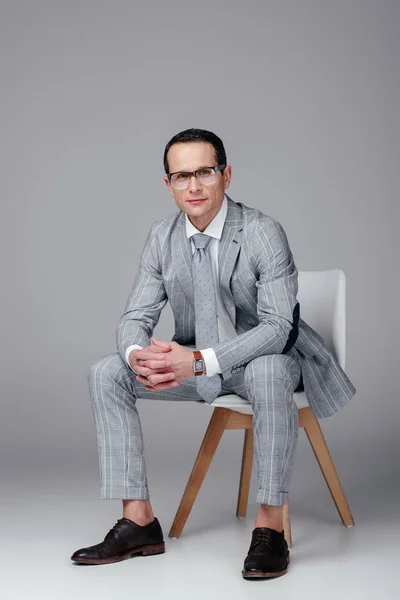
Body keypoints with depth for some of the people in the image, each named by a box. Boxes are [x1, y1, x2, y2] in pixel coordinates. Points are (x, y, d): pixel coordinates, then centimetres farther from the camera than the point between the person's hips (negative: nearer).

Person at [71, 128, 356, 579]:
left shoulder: (262, 232, -20)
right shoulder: (161, 237, -4)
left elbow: (278, 327, -27)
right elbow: (136, 317, -1)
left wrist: (200, 360, -38)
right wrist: (138, 354, -28)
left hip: (262, 357, -5)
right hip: (195, 362, 5)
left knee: (268, 374, -40)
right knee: (106, 374, -12)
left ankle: (269, 525, -28)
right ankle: (138, 521, -10)